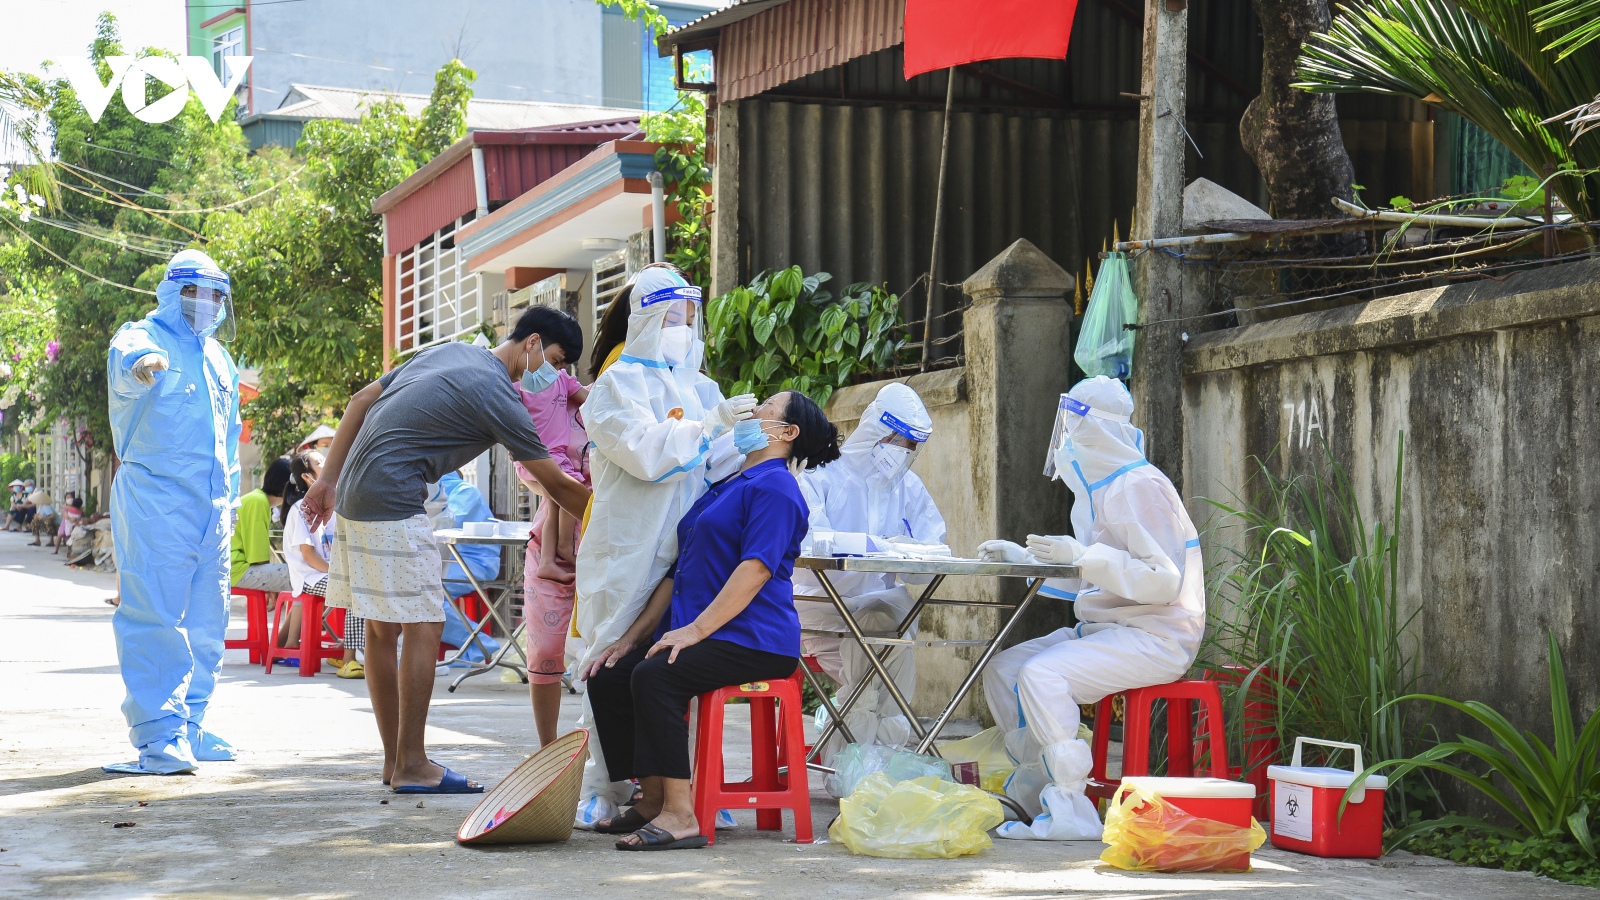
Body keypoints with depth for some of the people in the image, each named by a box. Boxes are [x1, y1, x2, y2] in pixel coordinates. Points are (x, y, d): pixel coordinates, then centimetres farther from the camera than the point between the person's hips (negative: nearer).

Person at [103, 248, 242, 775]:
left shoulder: (218, 359, 20)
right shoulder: (143, 337, -2)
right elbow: (124, 361, -28)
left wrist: (230, 497, 23)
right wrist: (141, 365, -52)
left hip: (211, 508, 7)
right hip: (154, 499, -7)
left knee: (206, 623, 9)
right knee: (155, 619, -12)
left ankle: (189, 729, 18)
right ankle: (159, 736, -13)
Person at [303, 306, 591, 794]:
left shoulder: (447, 352, 17)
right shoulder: (498, 395, -10)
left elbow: (362, 399, 19)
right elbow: (557, 484, -6)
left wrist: (329, 478, 20)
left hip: (355, 494, 10)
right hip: (394, 506, -10)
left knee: (383, 628, 12)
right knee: (423, 627, -6)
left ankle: (395, 758, 17)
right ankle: (412, 766, -6)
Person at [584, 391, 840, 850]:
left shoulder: (775, 486, -7)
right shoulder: (726, 487, 25)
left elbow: (757, 569, -19)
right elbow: (680, 571, 25)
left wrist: (696, 629, -24)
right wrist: (633, 637, 17)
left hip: (752, 640, -10)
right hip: (703, 635, 10)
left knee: (654, 676, -31)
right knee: (608, 678, -2)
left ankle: (680, 816, -32)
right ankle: (653, 799, 1)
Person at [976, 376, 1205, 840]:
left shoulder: (1140, 487, -15)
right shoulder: (1101, 487, 18)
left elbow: (1162, 581, -22)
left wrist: (1083, 555, -28)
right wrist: (1021, 556, 21)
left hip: (1155, 640, -10)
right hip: (1103, 629, 10)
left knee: (1041, 676, -28)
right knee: (1002, 671, 1)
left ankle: (1070, 813, -24)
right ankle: (1030, 792, 7)